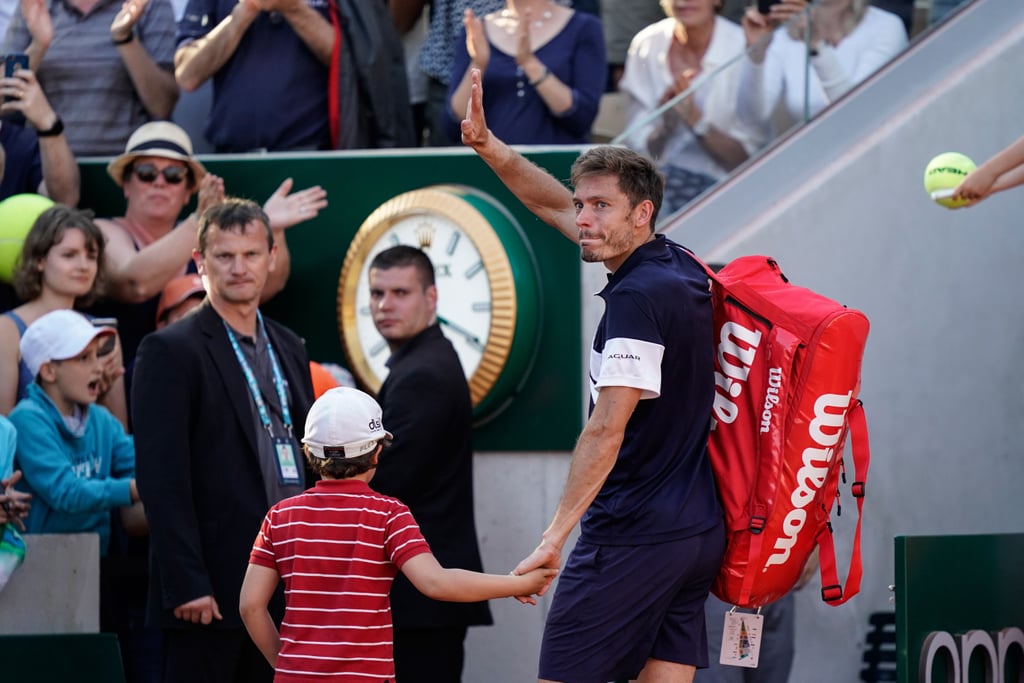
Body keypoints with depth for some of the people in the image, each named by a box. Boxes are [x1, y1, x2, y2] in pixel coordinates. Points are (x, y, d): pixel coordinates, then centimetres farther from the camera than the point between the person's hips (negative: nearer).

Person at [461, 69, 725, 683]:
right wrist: (490, 148, 16)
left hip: (631, 536, -9)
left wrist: (556, 535, -21)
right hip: (698, 534, 9)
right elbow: (554, 205, 23)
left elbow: (606, 431, -21)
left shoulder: (637, 297, -16)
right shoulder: (680, 269, 11)